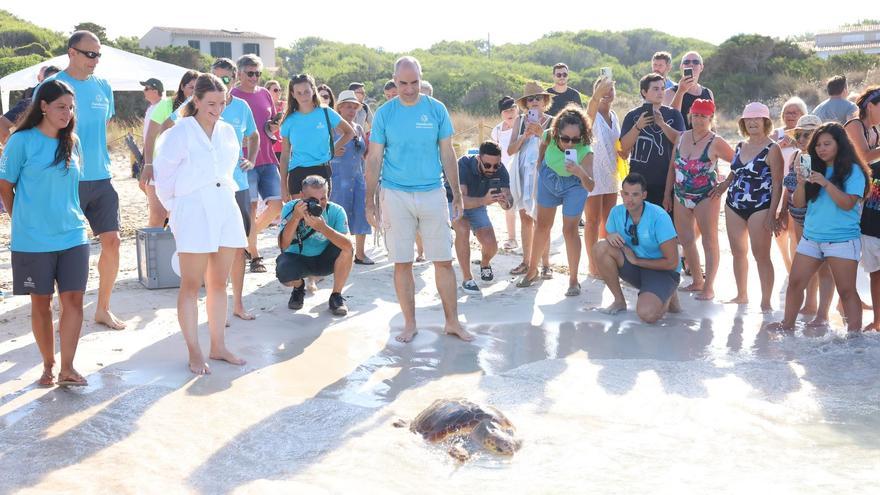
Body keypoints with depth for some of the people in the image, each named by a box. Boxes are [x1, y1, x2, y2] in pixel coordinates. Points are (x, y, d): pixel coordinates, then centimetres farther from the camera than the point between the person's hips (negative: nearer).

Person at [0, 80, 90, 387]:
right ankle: (48, 366, 19)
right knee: (41, 302, 7)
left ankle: (67, 368, 2)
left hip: (73, 236, 4)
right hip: (33, 241, -3)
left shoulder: (72, 142, 8)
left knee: (73, 298, -3)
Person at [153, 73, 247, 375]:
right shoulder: (180, 133, -6)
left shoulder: (227, 132, 10)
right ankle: (194, 353, 6)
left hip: (225, 209, 6)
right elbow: (163, 175, -2)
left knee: (219, 283, 11)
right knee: (192, 285, -1)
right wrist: (174, 209, 3)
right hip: (193, 212, -6)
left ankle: (218, 346, 20)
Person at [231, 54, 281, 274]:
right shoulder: (231, 96, -2)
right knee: (250, 207, -3)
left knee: (276, 204, 0)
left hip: (267, 159, 5)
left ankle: (249, 237, 21)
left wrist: (274, 127, -2)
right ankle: (254, 256, 7)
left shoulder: (265, 95, 13)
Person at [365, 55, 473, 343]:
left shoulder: (436, 110, 2)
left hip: (432, 193, 1)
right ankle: (410, 324, 15)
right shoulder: (384, 113, 1)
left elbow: (447, 155, 7)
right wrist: (369, 201, -1)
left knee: (444, 261, 2)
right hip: (395, 195, 0)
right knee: (402, 263, 4)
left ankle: (452, 322, 13)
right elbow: (374, 159, 3)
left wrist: (457, 195, 5)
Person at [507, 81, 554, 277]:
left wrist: (541, 134, -18)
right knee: (525, 218, 8)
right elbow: (510, 150, 3)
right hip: (521, 174, 3)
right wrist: (524, 135, -12)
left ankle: (545, 264, -2)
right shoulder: (520, 120, 7)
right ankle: (526, 261, 16)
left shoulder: (551, 122, 0)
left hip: (541, 173, -3)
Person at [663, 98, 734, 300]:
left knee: (709, 241, -1)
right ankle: (697, 281, 25)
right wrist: (668, 194, 10)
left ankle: (709, 286, 5)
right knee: (685, 240, 10)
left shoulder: (716, 142, -11)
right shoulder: (682, 137, 5)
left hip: (706, 197, -6)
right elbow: (673, 167, 11)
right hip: (681, 196, 6)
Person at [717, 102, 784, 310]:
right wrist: (724, 185, 9)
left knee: (761, 255, -6)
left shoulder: (772, 149, -7)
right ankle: (741, 295, 25)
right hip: (734, 205, 6)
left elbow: (777, 184, -11)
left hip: (760, 208, -6)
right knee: (738, 252, 12)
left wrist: (772, 214, -17)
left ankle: (766, 301, 1)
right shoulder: (740, 146, 11)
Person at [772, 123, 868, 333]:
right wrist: (801, 183, -13)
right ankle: (787, 326, 15)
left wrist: (826, 183, -23)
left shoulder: (852, 171, -4)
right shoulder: (814, 168, 8)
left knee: (846, 290, -3)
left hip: (842, 239, -5)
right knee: (795, 283, 5)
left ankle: (855, 333, 0)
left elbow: (848, 204, -14)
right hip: (811, 237, 5)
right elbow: (799, 203, 6)